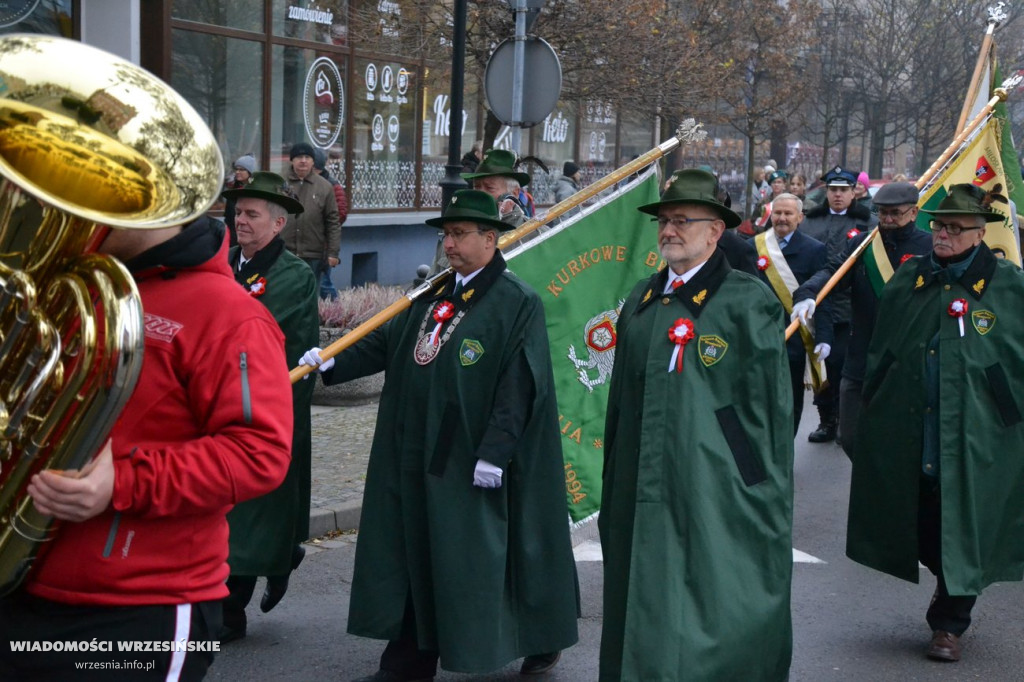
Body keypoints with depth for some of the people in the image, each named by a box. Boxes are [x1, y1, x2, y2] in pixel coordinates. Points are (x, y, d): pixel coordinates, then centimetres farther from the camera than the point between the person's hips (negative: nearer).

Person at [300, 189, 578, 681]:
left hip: (472, 460, -7)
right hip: (418, 455, 7)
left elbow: (520, 387, -16)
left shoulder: (517, 304, -10)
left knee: (474, 559, 2)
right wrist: (333, 363, 3)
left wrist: (494, 453, -21)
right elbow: (387, 341, 16)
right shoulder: (435, 294, 13)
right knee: (415, 556, 10)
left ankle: (543, 640, 24)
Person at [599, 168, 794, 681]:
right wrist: (614, 492, 16)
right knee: (642, 626, 10)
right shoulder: (641, 302, 12)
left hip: (719, 504, -5)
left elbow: (770, 412, -6)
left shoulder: (749, 303, -4)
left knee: (720, 626, 0)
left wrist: (766, 499, -9)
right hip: (644, 499, 6)